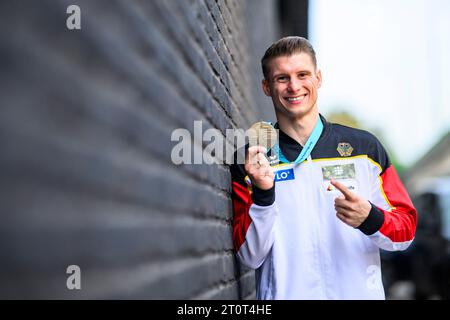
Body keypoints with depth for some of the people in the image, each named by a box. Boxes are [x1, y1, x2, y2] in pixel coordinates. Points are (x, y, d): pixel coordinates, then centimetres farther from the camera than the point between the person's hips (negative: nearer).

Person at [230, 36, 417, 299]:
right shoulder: (249, 162, 0)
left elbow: (406, 231, 4)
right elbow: (251, 257, -4)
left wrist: (370, 219, -15)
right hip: (286, 293, 0)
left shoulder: (365, 147, 3)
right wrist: (263, 194, -17)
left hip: (361, 291, 0)